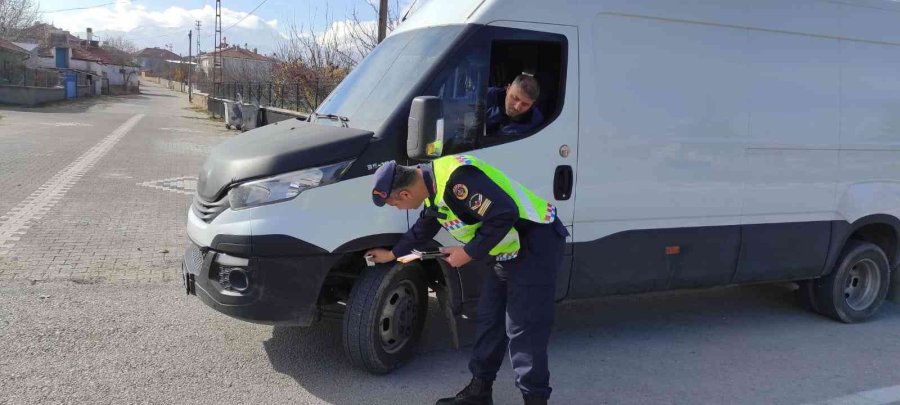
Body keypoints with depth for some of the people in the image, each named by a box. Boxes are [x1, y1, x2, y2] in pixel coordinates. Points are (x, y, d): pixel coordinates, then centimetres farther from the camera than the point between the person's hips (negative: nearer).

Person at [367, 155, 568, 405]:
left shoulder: (456, 178, -28)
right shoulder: (432, 186, 6)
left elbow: (504, 215, -30)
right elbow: (423, 228, 25)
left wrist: (469, 253, -20)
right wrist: (393, 254, 33)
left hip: (536, 245, -10)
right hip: (510, 252, 10)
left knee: (523, 329, -9)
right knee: (490, 320, 15)